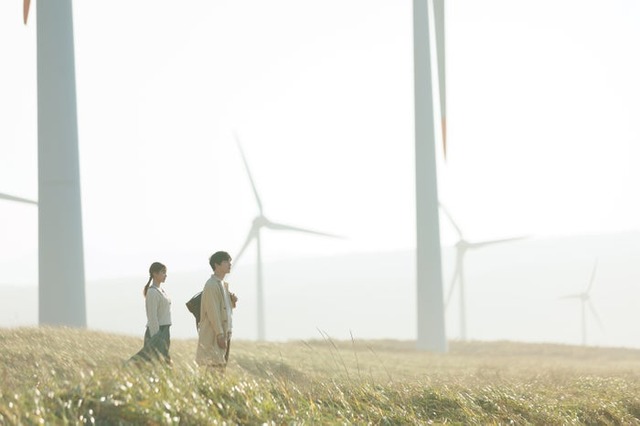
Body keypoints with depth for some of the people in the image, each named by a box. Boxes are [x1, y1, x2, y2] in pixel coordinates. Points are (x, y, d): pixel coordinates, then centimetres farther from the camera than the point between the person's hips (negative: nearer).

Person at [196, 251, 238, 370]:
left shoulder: (224, 284, 16)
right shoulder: (211, 285, -13)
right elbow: (213, 311, -18)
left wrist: (232, 301, 2)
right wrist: (220, 334, -21)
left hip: (224, 332, 10)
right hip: (214, 335, -10)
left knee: (222, 367, 10)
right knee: (214, 369, -10)